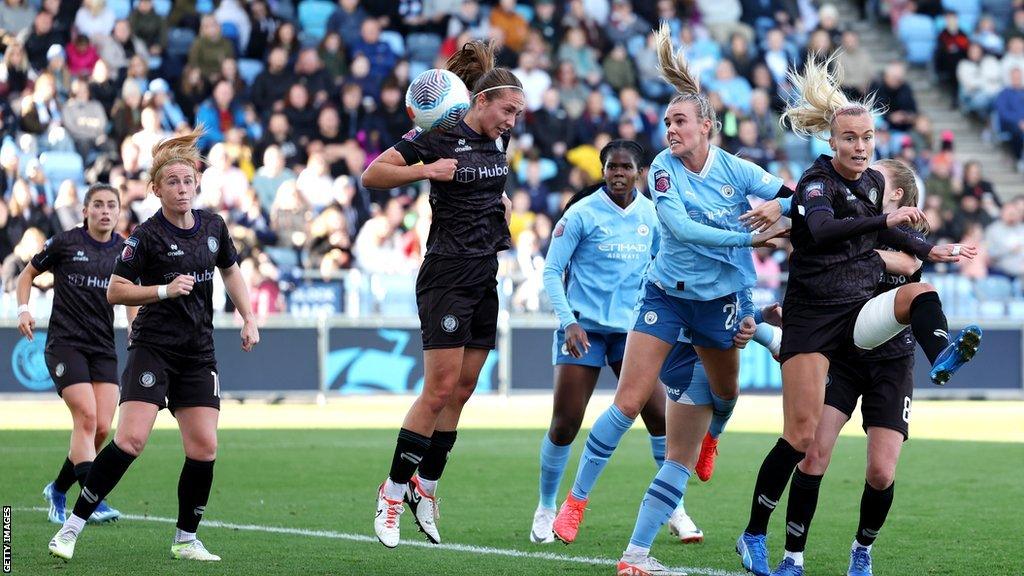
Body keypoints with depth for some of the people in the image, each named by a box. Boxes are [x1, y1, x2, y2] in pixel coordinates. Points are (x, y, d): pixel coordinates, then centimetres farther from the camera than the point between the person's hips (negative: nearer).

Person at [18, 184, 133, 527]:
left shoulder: (125, 251, 7)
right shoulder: (65, 242, -2)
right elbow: (28, 274, 11)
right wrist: (23, 309, -4)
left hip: (103, 350, 4)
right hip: (65, 344, -4)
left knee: (102, 429, -4)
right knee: (87, 418, -19)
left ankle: (58, 491, 18)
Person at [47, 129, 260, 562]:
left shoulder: (213, 227, 7)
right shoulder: (147, 236, -9)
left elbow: (230, 271, 24)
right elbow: (115, 291, -8)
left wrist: (248, 319, 14)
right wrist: (164, 290, -18)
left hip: (199, 352, 5)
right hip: (154, 346, -5)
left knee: (204, 449, -2)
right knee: (130, 439, -17)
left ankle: (186, 539, 13)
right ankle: (72, 527, -11)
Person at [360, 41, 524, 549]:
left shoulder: (499, 139, 10)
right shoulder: (439, 135, -10)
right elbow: (372, 175, -12)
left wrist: (501, 199, 13)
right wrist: (425, 170, -24)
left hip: (485, 278, 8)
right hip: (447, 274, -7)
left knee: (462, 391, 7)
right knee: (441, 388, -12)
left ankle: (425, 487, 15)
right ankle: (393, 491, -5)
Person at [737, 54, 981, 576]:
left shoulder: (873, 181, 8)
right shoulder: (817, 181, -12)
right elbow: (821, 230, -33)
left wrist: (930, 251, 23)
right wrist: (884, 220, -41)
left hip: (860, 313, 5)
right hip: (812, 314, -5)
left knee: (921, 293, -24)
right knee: (802, 436, -9)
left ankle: (942, 357, -53)